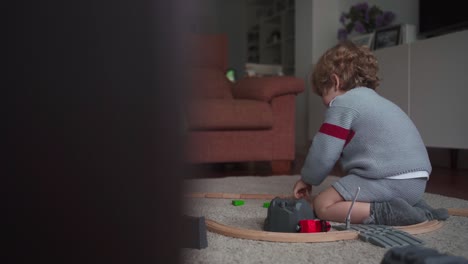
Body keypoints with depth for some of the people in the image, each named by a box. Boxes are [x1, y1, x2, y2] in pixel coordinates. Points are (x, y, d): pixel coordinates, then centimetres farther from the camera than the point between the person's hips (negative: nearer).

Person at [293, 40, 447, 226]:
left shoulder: (342, 103, -2)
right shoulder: (373, 99, 26)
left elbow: (323, 152, -4)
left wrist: (307, 179, 15)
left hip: (389, 180, -9)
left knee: (322, 205, 0)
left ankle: (381, 213, -18)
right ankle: (413, 207, 13)